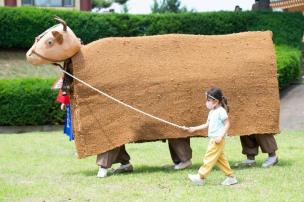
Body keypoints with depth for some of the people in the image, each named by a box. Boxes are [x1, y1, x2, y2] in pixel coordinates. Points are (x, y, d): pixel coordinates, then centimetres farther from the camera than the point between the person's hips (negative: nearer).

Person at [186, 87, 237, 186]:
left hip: (218, 140, -9)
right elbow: (207, 125, 20)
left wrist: (221, 136, -22)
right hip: (213, 139, 9)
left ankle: (200, 177, -3)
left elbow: (227, 124, -15)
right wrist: (194, 129, 17)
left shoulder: (221, 111, -13)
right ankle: (230, 177, 17)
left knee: (209, 157, -6)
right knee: (220, 159, 12)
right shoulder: (211, 112, 14)